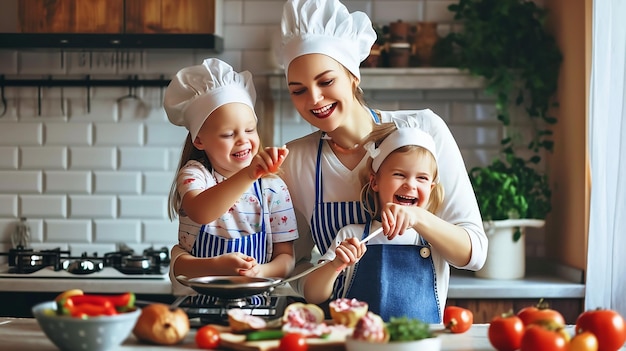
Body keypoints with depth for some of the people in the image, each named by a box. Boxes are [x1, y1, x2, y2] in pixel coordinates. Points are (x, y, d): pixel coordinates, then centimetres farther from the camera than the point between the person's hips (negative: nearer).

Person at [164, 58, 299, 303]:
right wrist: (248, 174, -38)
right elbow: (200, 213, -26)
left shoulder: (274, 188, 4)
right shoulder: (194, 174, -2)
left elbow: (285, 256, 6)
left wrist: (262, 271, -16)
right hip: (196, 302, -2)